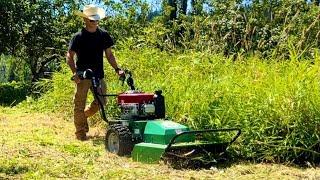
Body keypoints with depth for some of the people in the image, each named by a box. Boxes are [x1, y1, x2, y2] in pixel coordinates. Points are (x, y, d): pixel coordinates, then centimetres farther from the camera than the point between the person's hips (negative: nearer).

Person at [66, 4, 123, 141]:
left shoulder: (103, 35, 6)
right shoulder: (78, 37, -6)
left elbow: (109, 54, 12)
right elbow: (69, 56, -7)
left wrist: (117, 69, 0)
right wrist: (75, 72, -22)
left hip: (98, 75, 4)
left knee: (101, 102, 7)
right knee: (80, 104, 1)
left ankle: (83, 115, 33)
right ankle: (80, 133, 13)